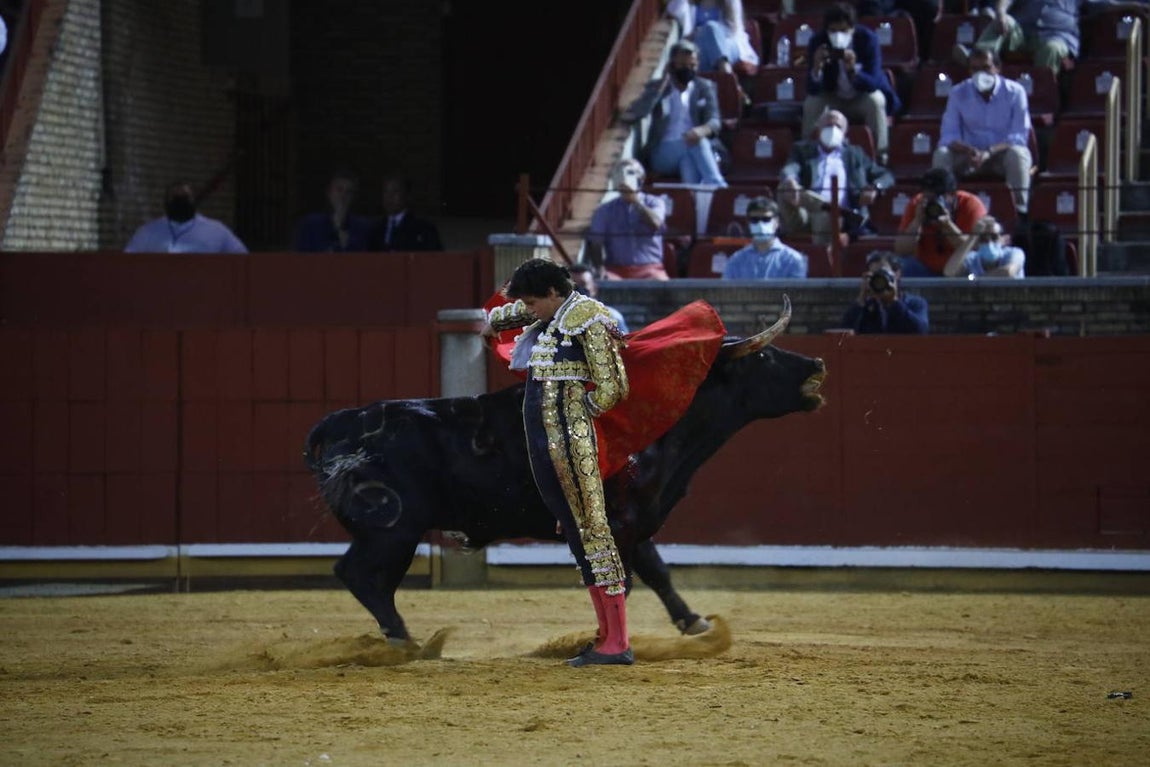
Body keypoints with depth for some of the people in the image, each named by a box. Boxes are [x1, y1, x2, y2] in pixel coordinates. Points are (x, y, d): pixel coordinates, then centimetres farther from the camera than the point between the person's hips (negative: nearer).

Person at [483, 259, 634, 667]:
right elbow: (515, 309, 42)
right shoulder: (547, 315, 16)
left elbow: (608, 391, -12)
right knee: (574, 531, 7)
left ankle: (618, 644, -10)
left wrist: (576, 413, 1)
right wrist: (492, 321, 59)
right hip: (542, 439, 9)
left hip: (569, 439, -9)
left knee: (591, 528, -9)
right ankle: (607, 637, 10)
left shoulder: (587, 318, -9)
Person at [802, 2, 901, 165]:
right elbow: (813, 90, -23)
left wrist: (852, 71, -50)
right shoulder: (818, 42, -20)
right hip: (833, 99, 1)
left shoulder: (868, 38, -24)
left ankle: (879, 157, -20)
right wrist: (816, 68, -45)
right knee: (811, 103, -26)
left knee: (876, 100, -32)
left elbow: (873, 83, -30)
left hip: (863, 98, -1)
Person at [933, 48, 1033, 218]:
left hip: (1002, 153, -2)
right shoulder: (958, 93, -2)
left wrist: (989, 152, -33)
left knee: (1017, 154, -37)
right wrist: (968, 151, -31)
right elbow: (949, 135, -7)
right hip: (970, 154, 2)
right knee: (941, 154, -27)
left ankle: (1021, 215, -35)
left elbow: (1019, 136, -16)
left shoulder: (1015, 92, -9)